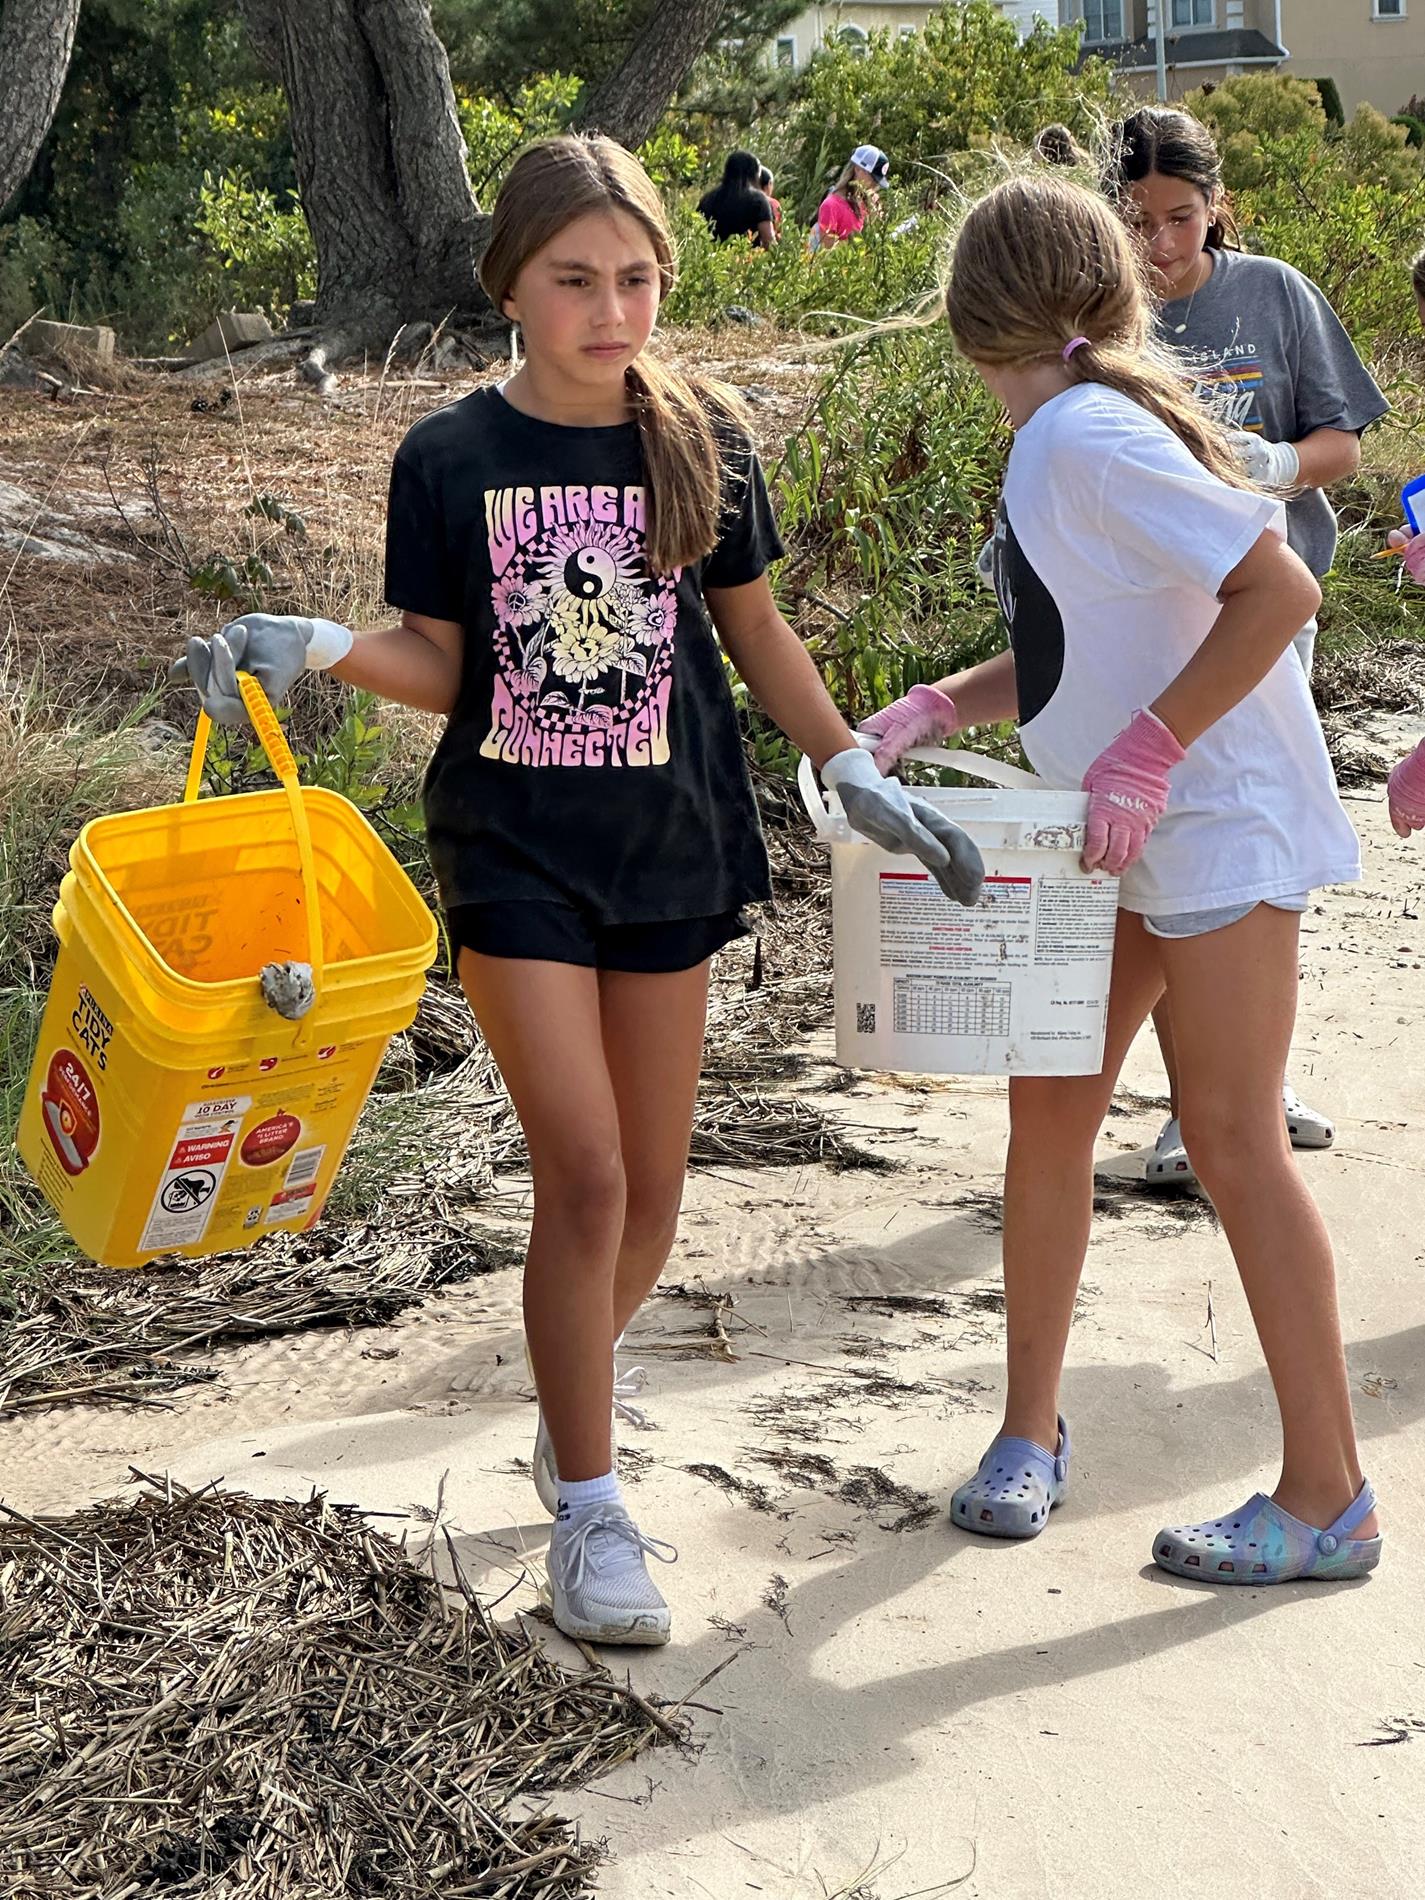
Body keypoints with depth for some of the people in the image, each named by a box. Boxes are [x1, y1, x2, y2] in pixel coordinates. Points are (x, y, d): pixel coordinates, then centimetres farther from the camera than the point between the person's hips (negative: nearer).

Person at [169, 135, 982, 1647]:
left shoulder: (703, 441, 0)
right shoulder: (451, 460, -5)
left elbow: (754, 630, 12)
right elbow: (443, 666, 0)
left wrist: (859, 780, 10)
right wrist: (314, 647, -18)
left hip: (671, 844, 3)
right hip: (512, 848, -3)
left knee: (651, 1186, 9)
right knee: (583, 1170, -9)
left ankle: (574, 1387, 38)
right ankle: (588, 1509, 4)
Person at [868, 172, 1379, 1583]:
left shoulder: (1091, 435, -18)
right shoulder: (1054, 444, 9)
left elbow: (1280, 588, -25)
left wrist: (1145, 753, -24)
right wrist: (939, 708, 4)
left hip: (1214, 822, -9)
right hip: (1125, 835, 9)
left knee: (1231, 1137, -6)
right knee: (1049, 1106, 10)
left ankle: (1328, 1497, 3)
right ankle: (1031, 1427, 23)